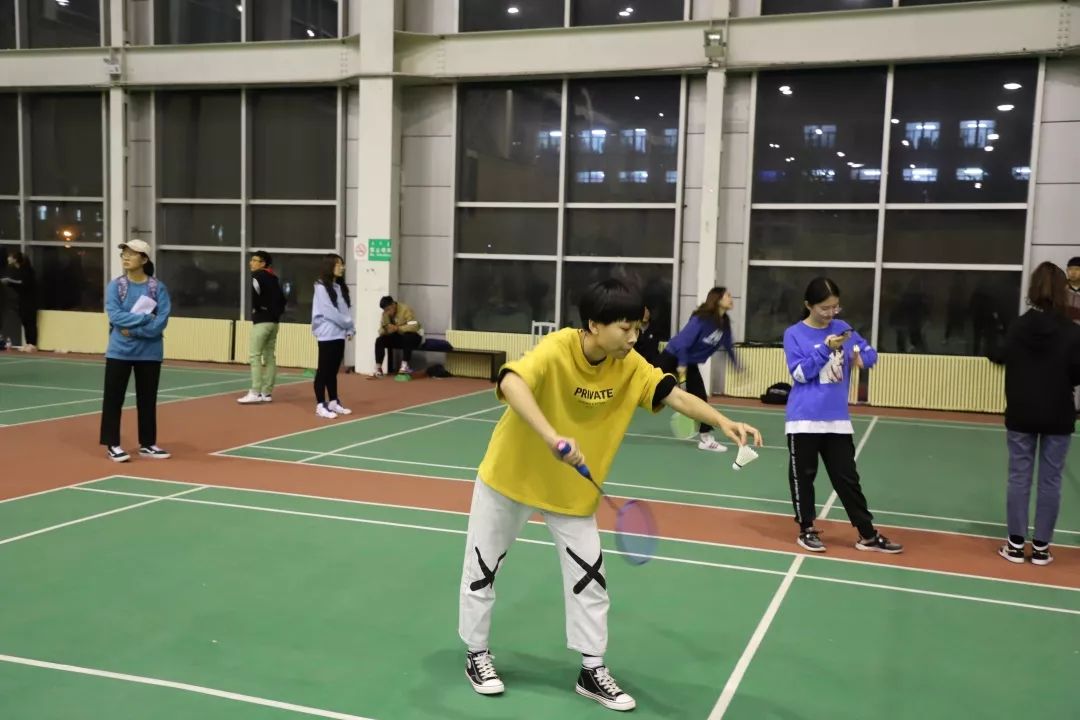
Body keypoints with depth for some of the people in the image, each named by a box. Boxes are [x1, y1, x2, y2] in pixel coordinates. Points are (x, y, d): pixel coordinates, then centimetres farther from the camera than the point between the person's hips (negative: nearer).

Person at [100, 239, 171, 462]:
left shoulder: (158, 288, -2)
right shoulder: (115, 286, -1)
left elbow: (161, 321, -11)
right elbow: (115, 315, -13)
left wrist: (134, 330, -17)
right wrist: (145, 318, -18)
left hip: (149, 353, 0)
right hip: (119, 352, 0)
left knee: (148, 399, 10)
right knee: (113, 398, 3)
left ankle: (147, 444, 20)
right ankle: (112, 445, 13)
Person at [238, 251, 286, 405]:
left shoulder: (257, 275, -5)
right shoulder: (274, 278, 17)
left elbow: (256, 293, -20)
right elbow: (282, 299, 14)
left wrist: (256, 309, -6)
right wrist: (277, 312, 10)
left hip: (262, 321, -8)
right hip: (274, 321, 8)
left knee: (255, 356, -8)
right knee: (270, 357, 8)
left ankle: (255, 393, -13)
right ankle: (267, 393, 11)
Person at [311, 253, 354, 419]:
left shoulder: (340, 287, 12)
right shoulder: (321, 287, -9)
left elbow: (346, 310, 11)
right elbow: (329, 312, -14)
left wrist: (349, 329, 0)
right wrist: (349, 324, -7)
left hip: (339, 334, 7)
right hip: (327, 335, -7)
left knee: (333, 370, 13)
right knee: (323, 371, -2)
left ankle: (334, 402, 20)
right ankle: (320, 405, 3)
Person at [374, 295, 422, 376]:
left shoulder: (405, 309, -21)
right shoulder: (385, 314, -2)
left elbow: (415, 326, -32)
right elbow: (381, 330, -1)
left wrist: (397, 328, -38)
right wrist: (385, 330, -26)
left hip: (413, 337, -6)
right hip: (398, 337, 6)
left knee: (407, 337, -40)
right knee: (379, 340, -16)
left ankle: (405, 365, -35)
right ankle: (378, 367, -14)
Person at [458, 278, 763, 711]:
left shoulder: (629, 366, -14)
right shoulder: (556, 350, -30)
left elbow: (676, 396, -16)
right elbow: (510, 383, -47)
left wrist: (723, 422, -34)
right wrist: (552, 437, -60)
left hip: (572, 486, 4)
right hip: (511, 471, -4)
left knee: (589, 574, 2)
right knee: (483, 566, 10)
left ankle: (592, 671, 17)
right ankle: (477, 654, 30)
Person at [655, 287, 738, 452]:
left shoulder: (724, 323, -4)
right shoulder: (702, 319, -26)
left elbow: (727, 345, 12)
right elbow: (683, 341, -25)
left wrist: (737, 364, 18)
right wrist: (681, 365, -22)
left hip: (690, 362, 7)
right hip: (673, 356, -7)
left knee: (700, 398, 1)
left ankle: (706, 438, 9)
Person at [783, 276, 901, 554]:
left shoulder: (842, 328, 5)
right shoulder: (794, 334, -6)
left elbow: (871, 353, 13)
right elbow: (800, 373, -14)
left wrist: (861, 357, -9)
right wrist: (825, 348, -22)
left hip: (837, 419, 3)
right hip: (804, 419, -3)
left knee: (847, 477, 8)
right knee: (803, 476, 7)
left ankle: (868, 535, 14)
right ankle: (806, 530, 21)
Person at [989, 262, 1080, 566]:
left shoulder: (1017, 327, -7)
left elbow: (998, 358, 5)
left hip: (1020, 415, 1)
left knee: (1019, 477, 8)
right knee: (1050, 481, 8)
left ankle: (1016, 544, 12)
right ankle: (1040, 547, 13)